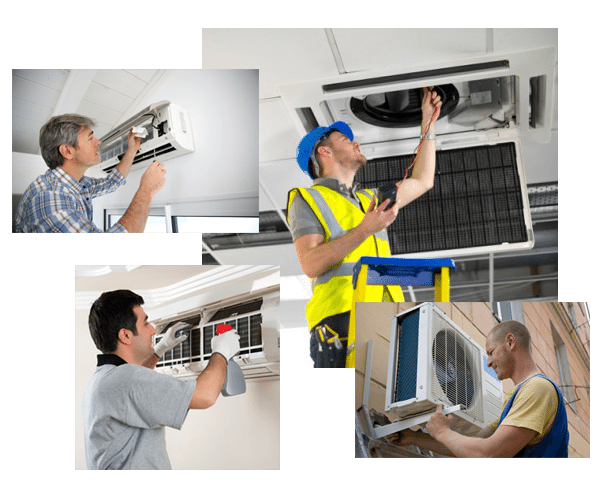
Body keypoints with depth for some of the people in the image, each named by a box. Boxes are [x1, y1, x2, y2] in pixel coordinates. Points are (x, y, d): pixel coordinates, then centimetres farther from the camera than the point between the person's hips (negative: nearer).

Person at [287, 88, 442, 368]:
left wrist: (428, 123, 44)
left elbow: (422, 182, 42)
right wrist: (365, 230, -14)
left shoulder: (371, 199, 32)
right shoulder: (308, 200, 10)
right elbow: (310, 265, -6)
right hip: (340, 320, -6)